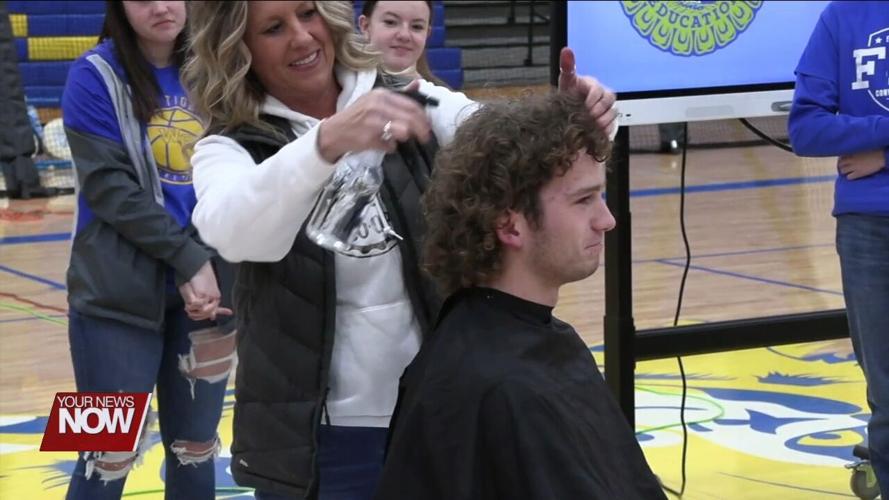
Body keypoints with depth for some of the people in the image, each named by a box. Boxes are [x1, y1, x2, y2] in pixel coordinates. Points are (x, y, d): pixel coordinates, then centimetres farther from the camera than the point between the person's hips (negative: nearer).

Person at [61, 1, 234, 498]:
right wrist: (187, 259, -17)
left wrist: (215, 270, -8)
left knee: (196, 448, 12)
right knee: (111, 454, -1)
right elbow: (109, 186, -13)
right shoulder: (96, 74, -6)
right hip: (120, 293, -4)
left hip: (206, 286, 4)